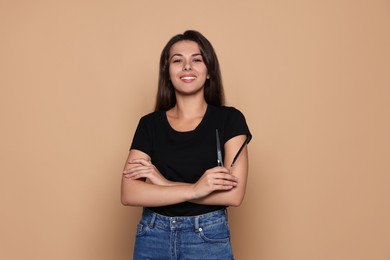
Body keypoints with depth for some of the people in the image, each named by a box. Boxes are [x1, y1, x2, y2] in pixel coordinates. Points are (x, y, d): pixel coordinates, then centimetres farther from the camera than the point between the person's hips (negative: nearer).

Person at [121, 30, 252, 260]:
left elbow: (233, 194, -14)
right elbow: (129, 194, -10)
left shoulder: (230, 119, -5)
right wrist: (193, 189, -20)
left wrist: (163, 182, -13)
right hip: (153, 238, 2)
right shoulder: (149, 124, 0)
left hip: (209, 238, -1)